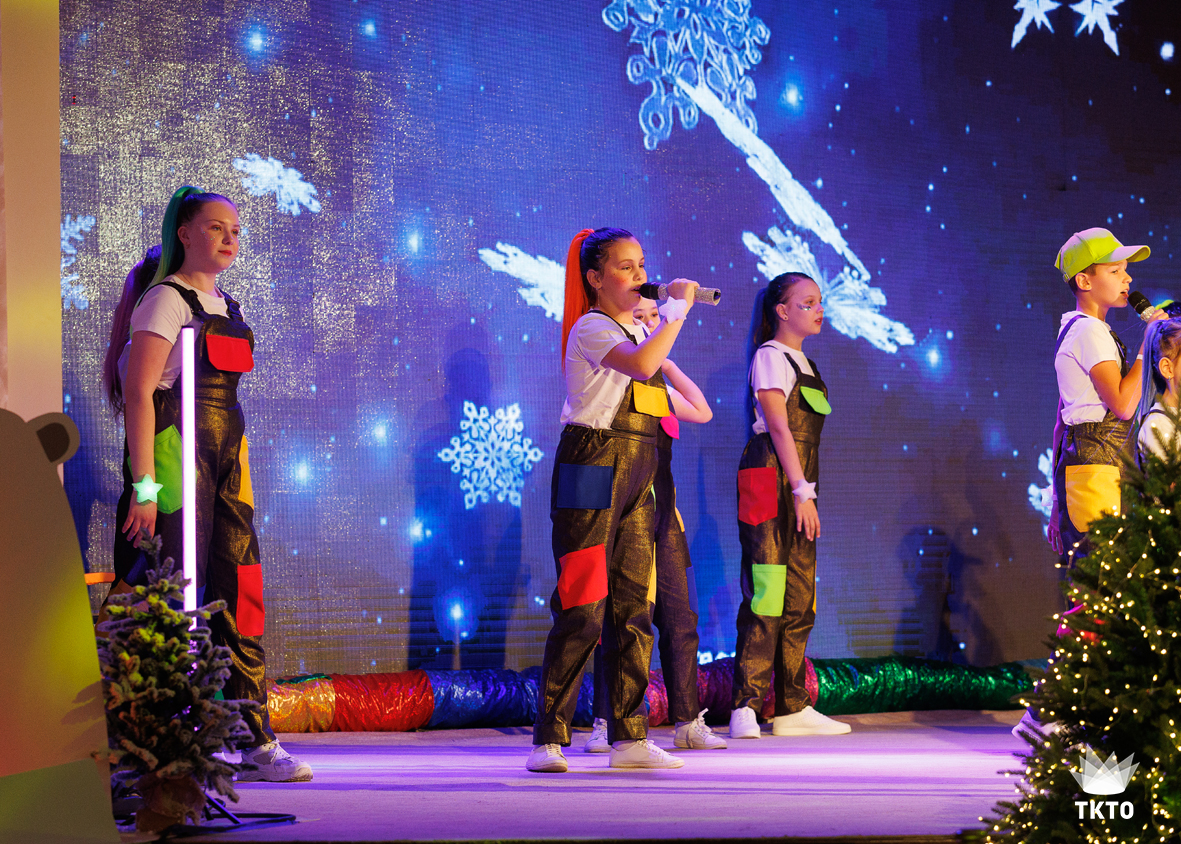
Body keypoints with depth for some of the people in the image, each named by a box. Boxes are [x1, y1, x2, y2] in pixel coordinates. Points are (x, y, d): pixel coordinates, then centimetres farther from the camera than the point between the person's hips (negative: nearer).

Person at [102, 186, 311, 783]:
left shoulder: (225, 306, 19)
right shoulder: (165, 299, -5)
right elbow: (136, 392, -13)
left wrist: (237, 469, 19)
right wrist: (144, 485, -20)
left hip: (225, 458, 8)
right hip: (174, 453, -8)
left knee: (240, 595, 4)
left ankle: (256, 744, 7)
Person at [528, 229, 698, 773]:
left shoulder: (637, 329, 19)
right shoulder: (590, 329, -7)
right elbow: (642, 364, -27)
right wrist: (677, 306, -19)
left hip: (636, 475, 8)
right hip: (592, 467, -8)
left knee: (633, 608, 7)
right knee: (581, 611, -10)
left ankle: (629, 738, 11)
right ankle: (548, 740, -6)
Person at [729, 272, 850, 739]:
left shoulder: (803, 363, 21)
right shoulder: (771, 356, -5)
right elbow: (779, 427, -13)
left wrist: (806, 491, 14)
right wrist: (801, 491, -18)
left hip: (797, 484, 9)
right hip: (771, 481, -9)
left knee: (799, 598, 7)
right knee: (766, 594, -14)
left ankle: (791, 708, 10)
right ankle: (745, 709, -14)